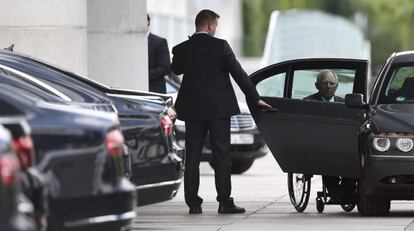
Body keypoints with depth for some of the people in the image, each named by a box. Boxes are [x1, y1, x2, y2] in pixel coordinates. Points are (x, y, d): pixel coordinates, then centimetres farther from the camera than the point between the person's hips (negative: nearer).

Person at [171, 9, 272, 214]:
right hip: (218, 109, -2)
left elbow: (176, 69, 19)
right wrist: (255, 99, -1)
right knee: (221, 155, 2)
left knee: (192, 157, 7)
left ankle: (193, 203, 5)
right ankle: (224, 202, -1)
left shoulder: (182, 49, -1)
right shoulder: (220, 46, -9)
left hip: (192, 110, 3)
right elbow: (238, 73, -8)